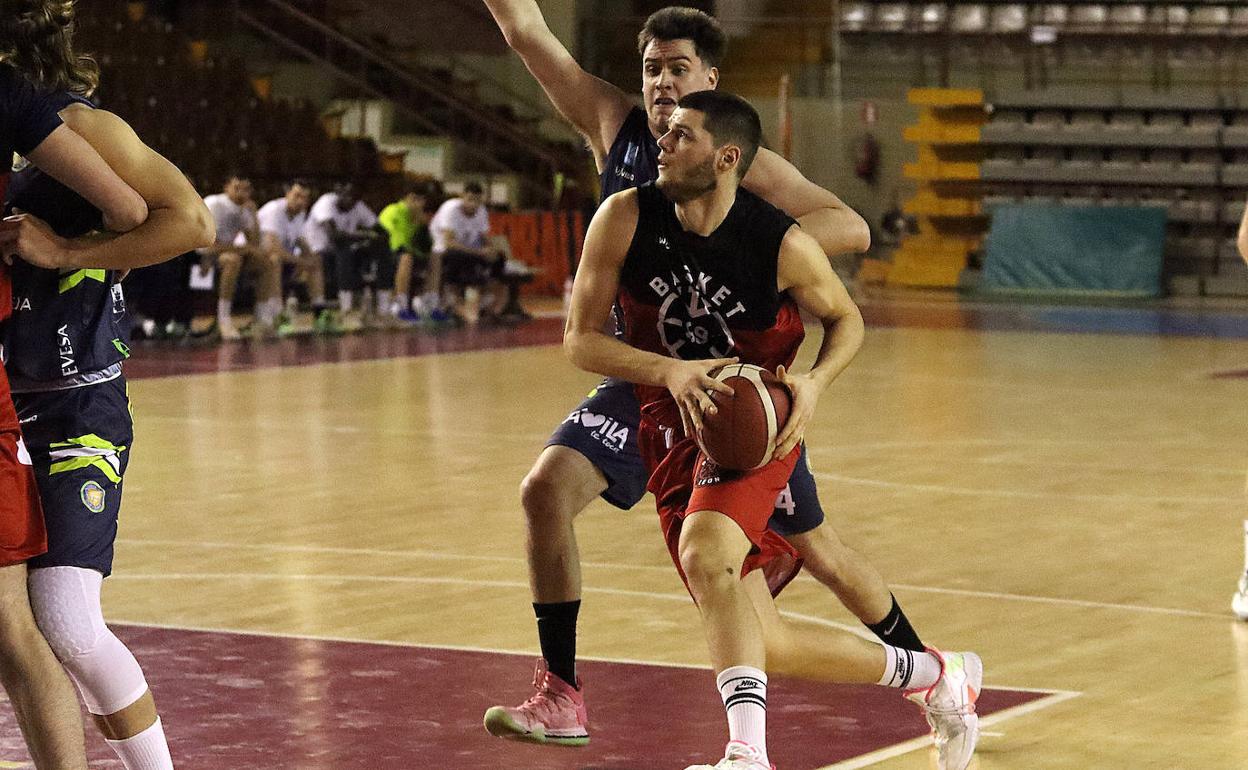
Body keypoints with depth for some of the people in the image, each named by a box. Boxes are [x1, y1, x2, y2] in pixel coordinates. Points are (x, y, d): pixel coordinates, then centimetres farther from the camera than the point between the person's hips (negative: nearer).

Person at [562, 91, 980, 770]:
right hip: (672, 432, 4)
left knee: (706, 557, -36)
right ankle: (937, 676, 25)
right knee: (762, 648, 3)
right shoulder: (625, 219, -10)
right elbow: (580, 339, -8)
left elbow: (845, 319, 3)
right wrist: (670, 371, -24)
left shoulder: (782, 245, -15)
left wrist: (815, 382, -17)